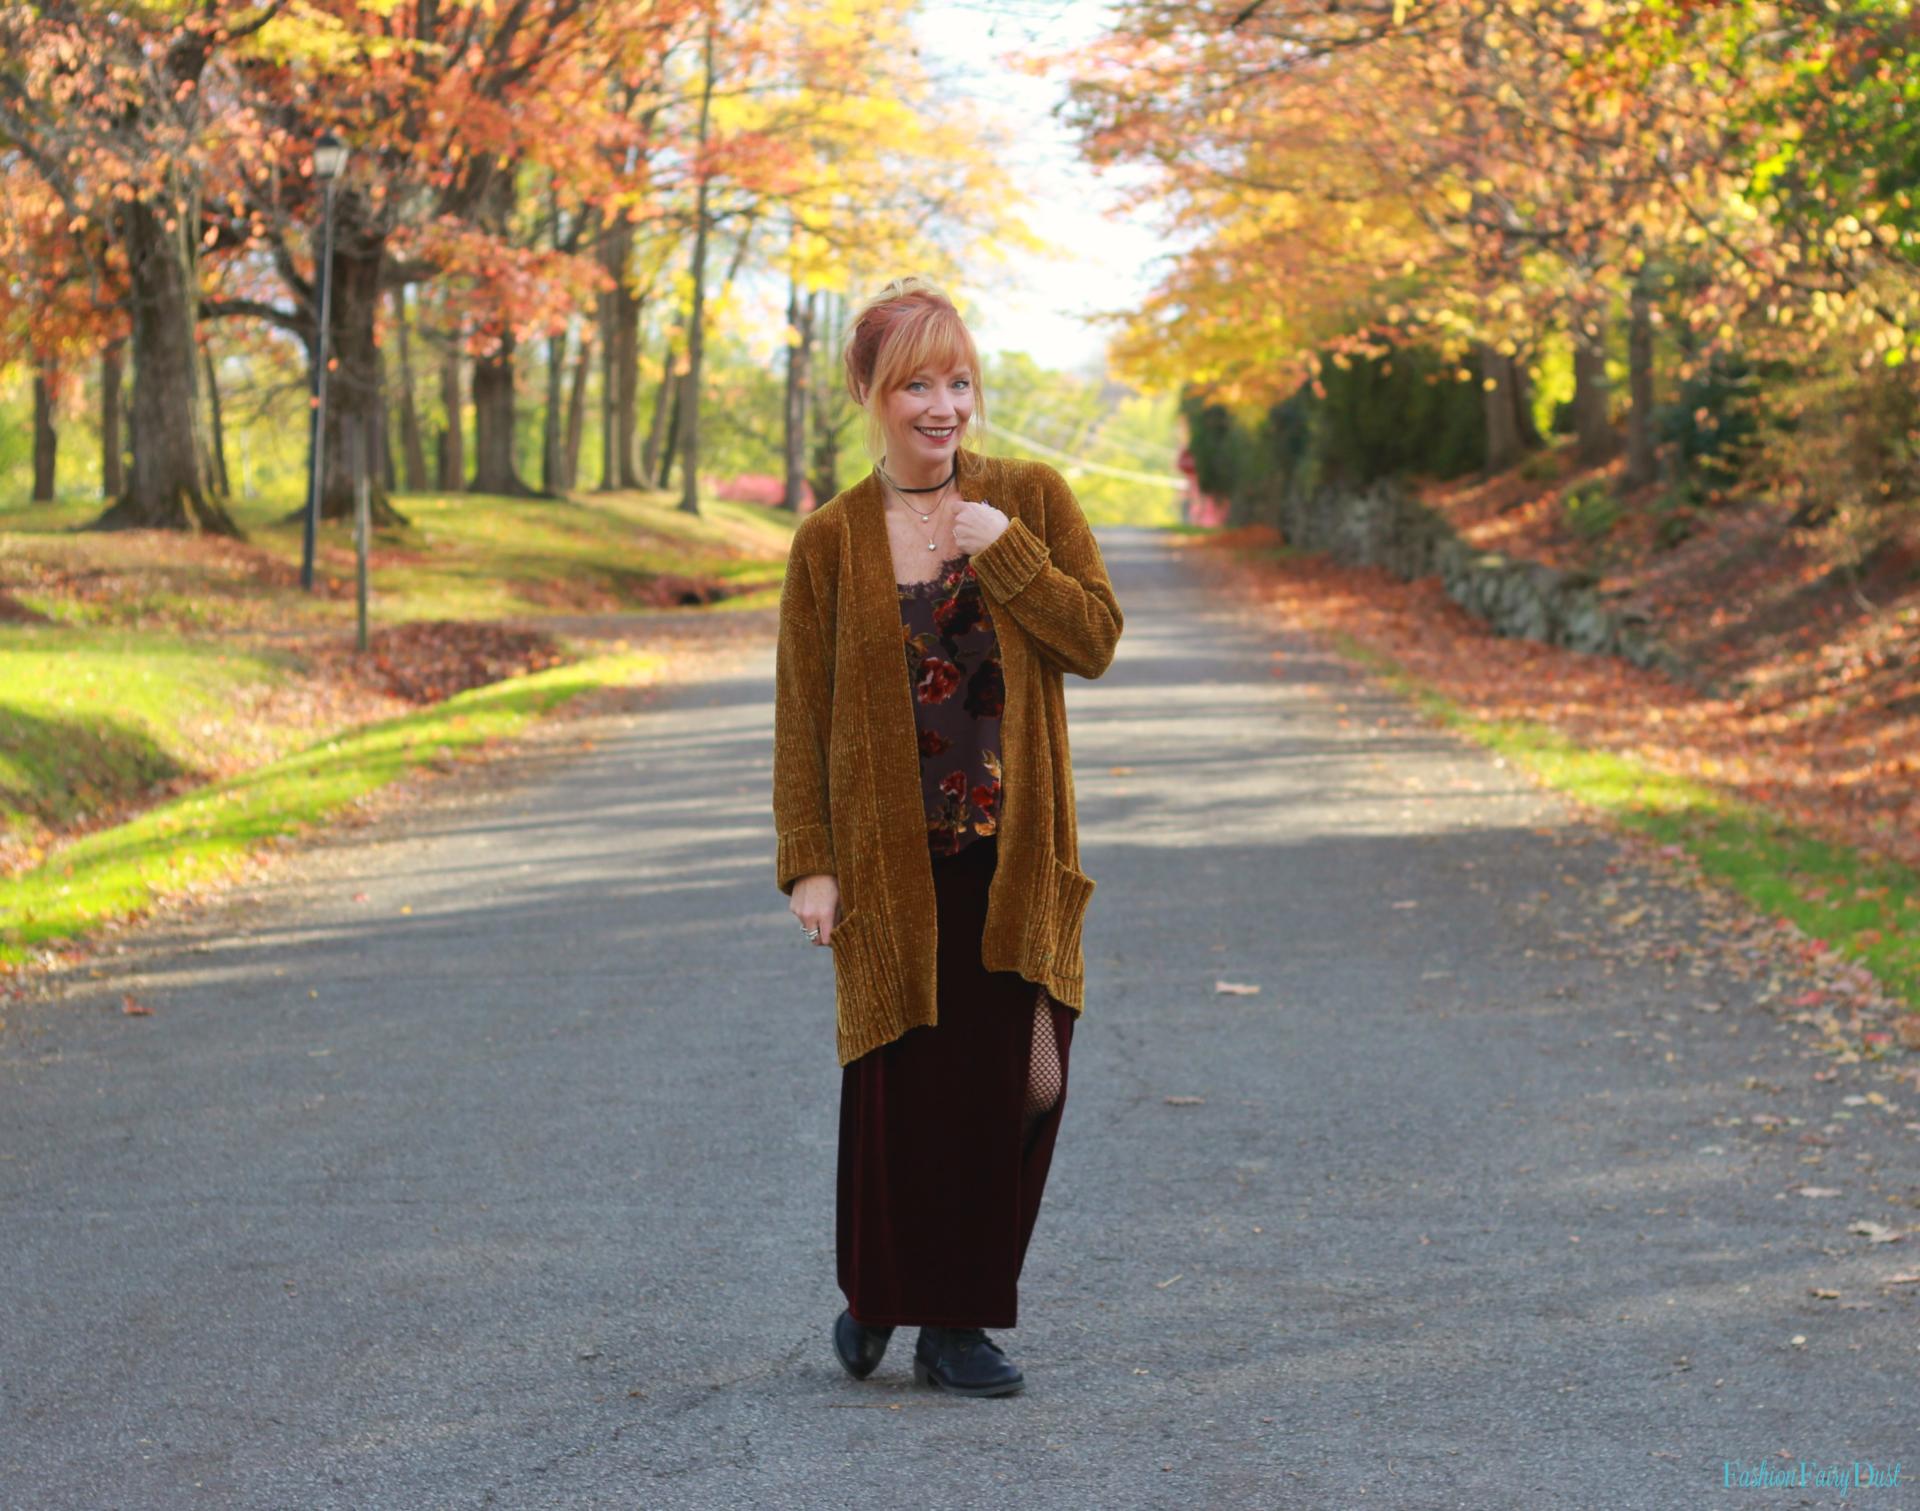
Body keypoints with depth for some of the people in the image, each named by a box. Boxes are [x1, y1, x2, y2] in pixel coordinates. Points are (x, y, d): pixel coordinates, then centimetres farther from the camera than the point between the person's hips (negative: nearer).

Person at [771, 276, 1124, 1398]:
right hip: (891, 854, -1)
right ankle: (877, 1294, 24)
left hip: (1013, 853, 1)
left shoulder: (1030, 499, 4)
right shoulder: (830, 542, 1)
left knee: (1009, 1084, 0)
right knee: (899, 1086, 0)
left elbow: (1096, 639, -2)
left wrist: (1007, 552, -13)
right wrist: (807, 863, -5)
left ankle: (961, 1320, 15)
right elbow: (802, 716, 1)